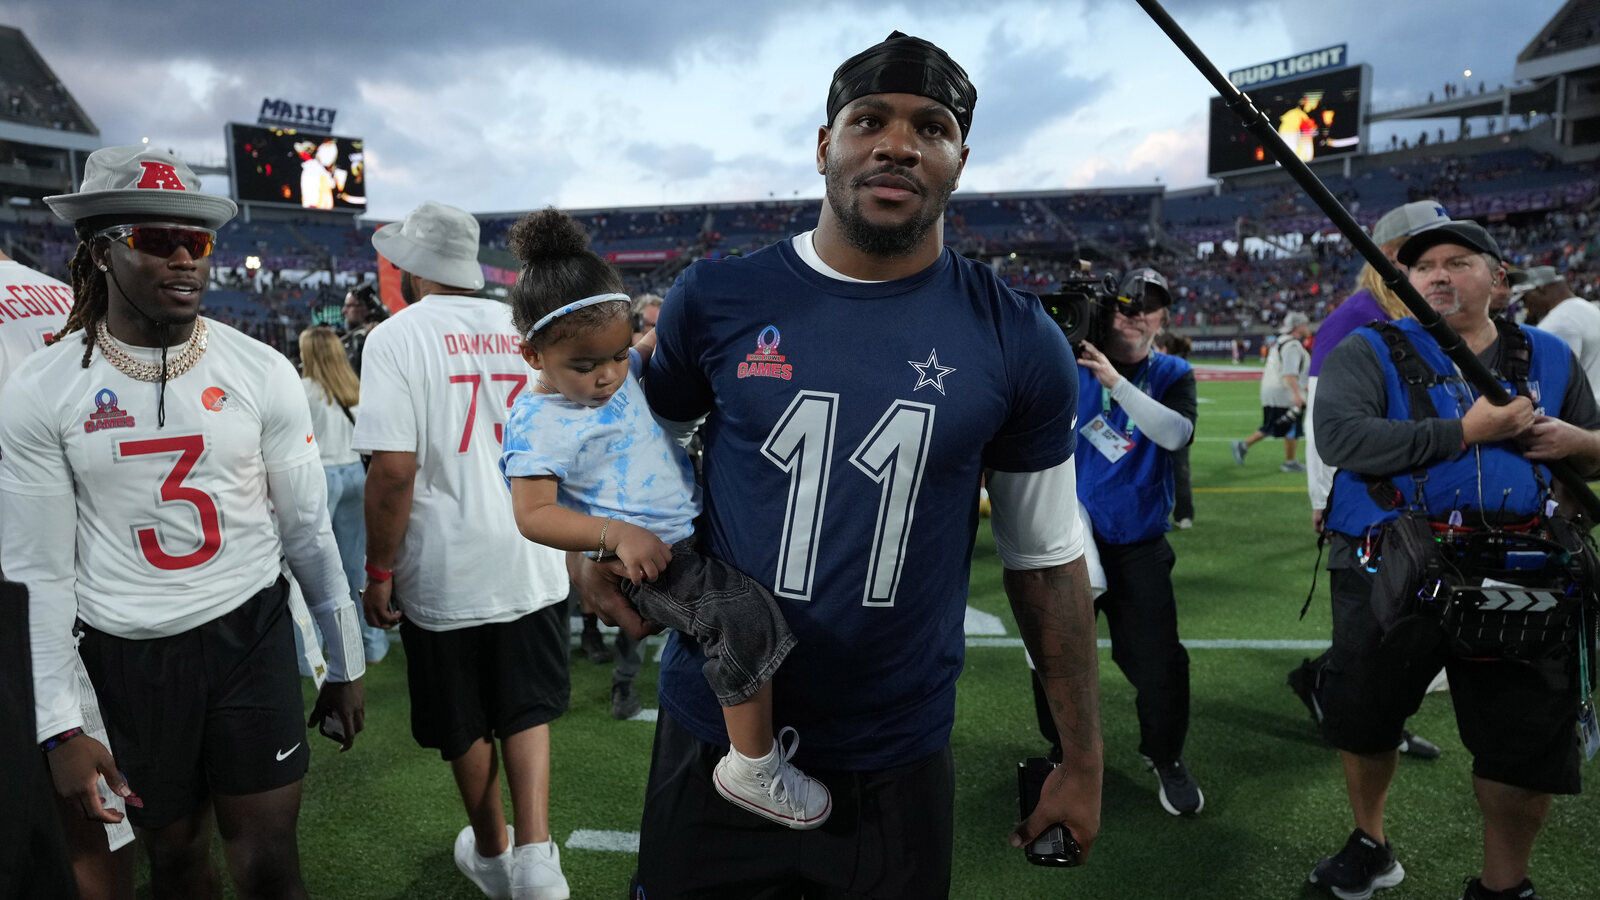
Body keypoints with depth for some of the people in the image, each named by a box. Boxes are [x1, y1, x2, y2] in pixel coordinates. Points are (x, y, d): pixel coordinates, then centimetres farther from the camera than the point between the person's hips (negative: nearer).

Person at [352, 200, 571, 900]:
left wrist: (380, 570, -7)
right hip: (532, 562, 4)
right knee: (527, 711, 18)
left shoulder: (398, 336, -11)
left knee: (465, 727, 16)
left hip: (446, 573, -3)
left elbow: (394, 469, -18)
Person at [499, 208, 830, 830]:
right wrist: (618, 534, -30)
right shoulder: (538, 424, -14)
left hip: (698, 527, 9)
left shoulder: (617, 369, 6)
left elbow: (663, 341, 26)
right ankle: (751, 768, -9)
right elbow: (533, 516, -19)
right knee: (744, 615, -29)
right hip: (646, 557, -9)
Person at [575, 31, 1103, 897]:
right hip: (713, 743, 1)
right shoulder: (720, 298, -6)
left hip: (899, 765, 0)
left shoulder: (1018, 344, -6)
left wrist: (1081, 759, 4)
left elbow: (1045, 558, 2)